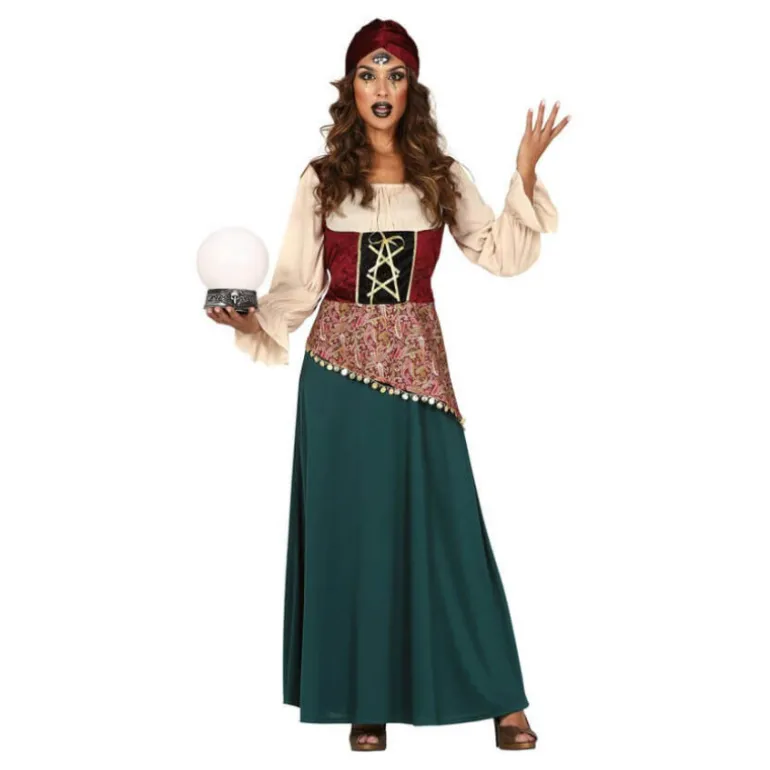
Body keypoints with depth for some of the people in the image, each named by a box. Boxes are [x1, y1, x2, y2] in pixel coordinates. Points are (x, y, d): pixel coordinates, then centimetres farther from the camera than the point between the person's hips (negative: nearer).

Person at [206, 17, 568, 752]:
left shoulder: (441, 176, 6)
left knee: (443, 523, 1)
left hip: (417, 363, 0)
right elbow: (299, 284, 0)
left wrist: (524, 176, -7)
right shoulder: (322, 180, 3)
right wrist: (251, 317, -17)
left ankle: (500, 697, 10)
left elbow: (501, 255, 2)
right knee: (351, 527, 4)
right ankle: (366, 698, 15)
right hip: (341, 367, 0)